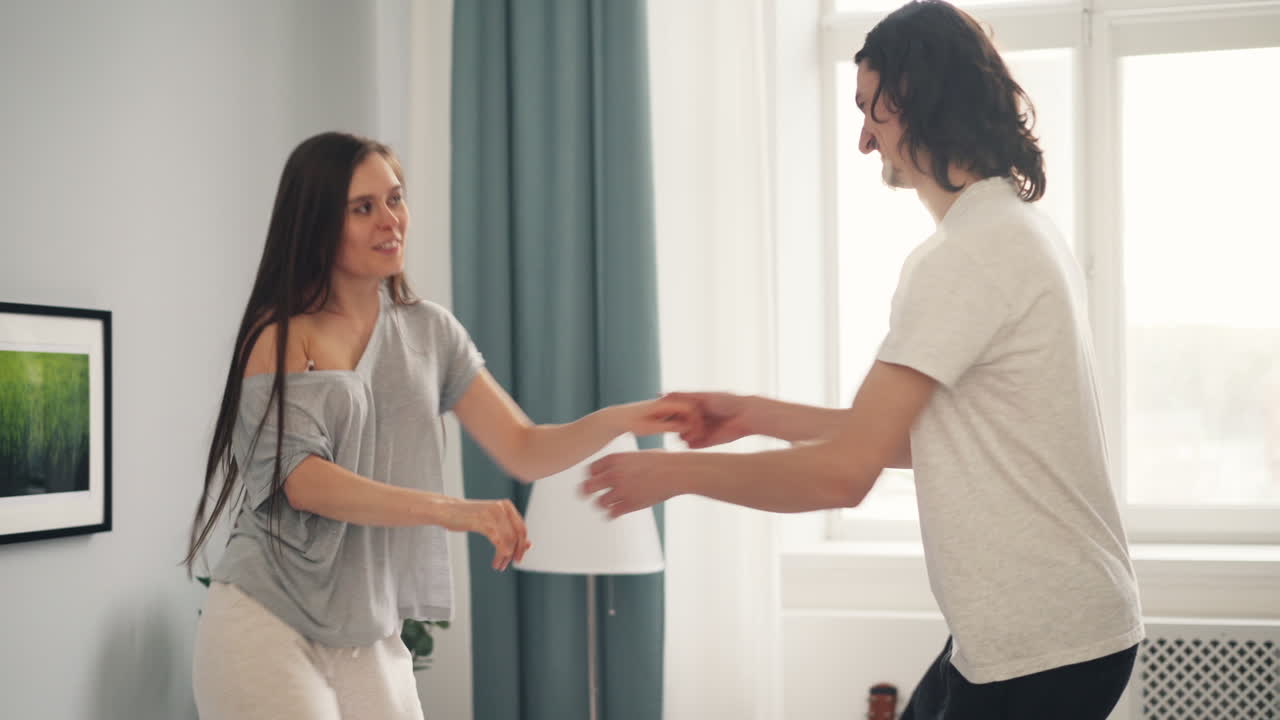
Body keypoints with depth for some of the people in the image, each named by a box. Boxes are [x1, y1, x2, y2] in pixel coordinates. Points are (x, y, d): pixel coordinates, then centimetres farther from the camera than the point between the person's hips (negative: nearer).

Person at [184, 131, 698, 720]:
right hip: (270, 632, -5)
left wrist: (625, 418, -14)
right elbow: (302, 482, -19)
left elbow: (524, 450, 4)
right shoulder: (278, 336, -7)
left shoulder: (431, 332, 7)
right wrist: (447, 510, -31)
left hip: (373, 643, 5)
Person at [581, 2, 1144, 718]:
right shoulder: (1024, 231, 12)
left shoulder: (962, 258, -20)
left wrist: (677, 471, -9)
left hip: (1039, 649, -10)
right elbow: (911, 438, 15)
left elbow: (844, 473, -21)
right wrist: (756, 414, 14)